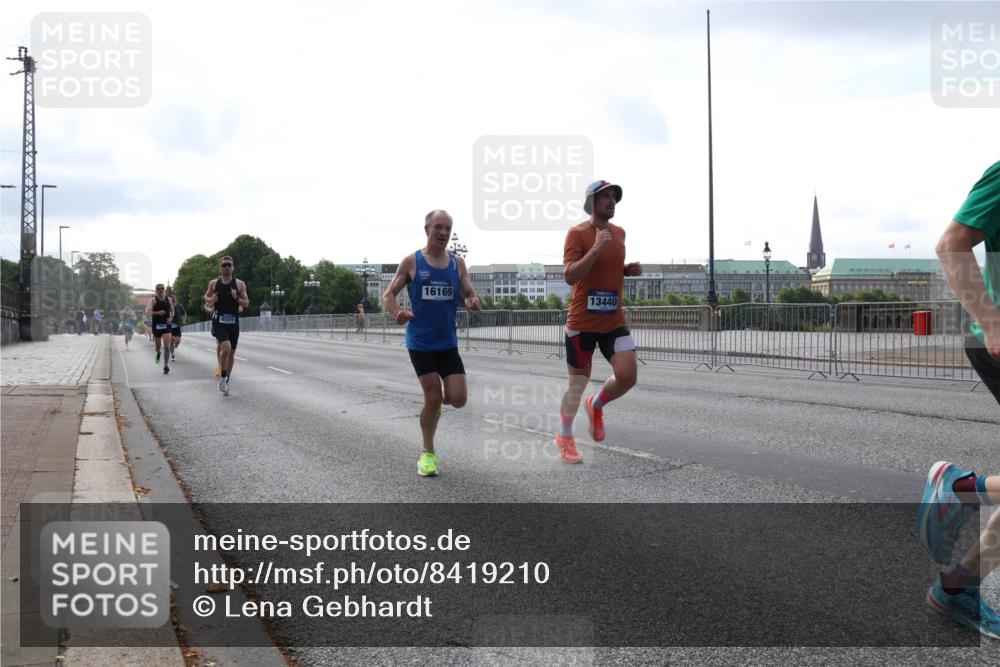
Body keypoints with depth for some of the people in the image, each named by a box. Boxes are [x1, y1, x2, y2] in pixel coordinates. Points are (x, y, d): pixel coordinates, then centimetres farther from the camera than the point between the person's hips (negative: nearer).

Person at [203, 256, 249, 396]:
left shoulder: (240, 284, 1)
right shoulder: (213, 283, 3)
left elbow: (246, 304, 1)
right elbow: (206, 297, 18)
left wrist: (237, 298, -17)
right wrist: (210, 300, -5)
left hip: (233, 322, 2)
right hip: (219, 322, -2)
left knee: (231, 352, 9)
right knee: (226, 348, -23)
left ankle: (226, 381, 27)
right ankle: (223, 377, -3)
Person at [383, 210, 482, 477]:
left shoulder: (457, 263, 3)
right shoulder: (411, 262, -6)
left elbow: (470, 295, 5)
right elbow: (388, 294, -1)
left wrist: (474, 303, -20)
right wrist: (397, 312, -24)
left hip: (448, 343, 3)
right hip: (420, 343, -3)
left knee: (458, 398, -5)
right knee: (433, 397, -6)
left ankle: (435, 401, 32)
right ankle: (428, 453, 15)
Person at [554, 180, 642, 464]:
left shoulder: (619, 233, 9)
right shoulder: (577, 233, -12)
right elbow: (569, 276, -21)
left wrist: (629, 270, 3)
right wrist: (596, 248, -28)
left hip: (615, 321, 5)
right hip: (582, 322, -5)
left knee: (628, 375, -9)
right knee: (578, 383, 5)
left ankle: (596, 405, 22)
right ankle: (564, 438, 25)